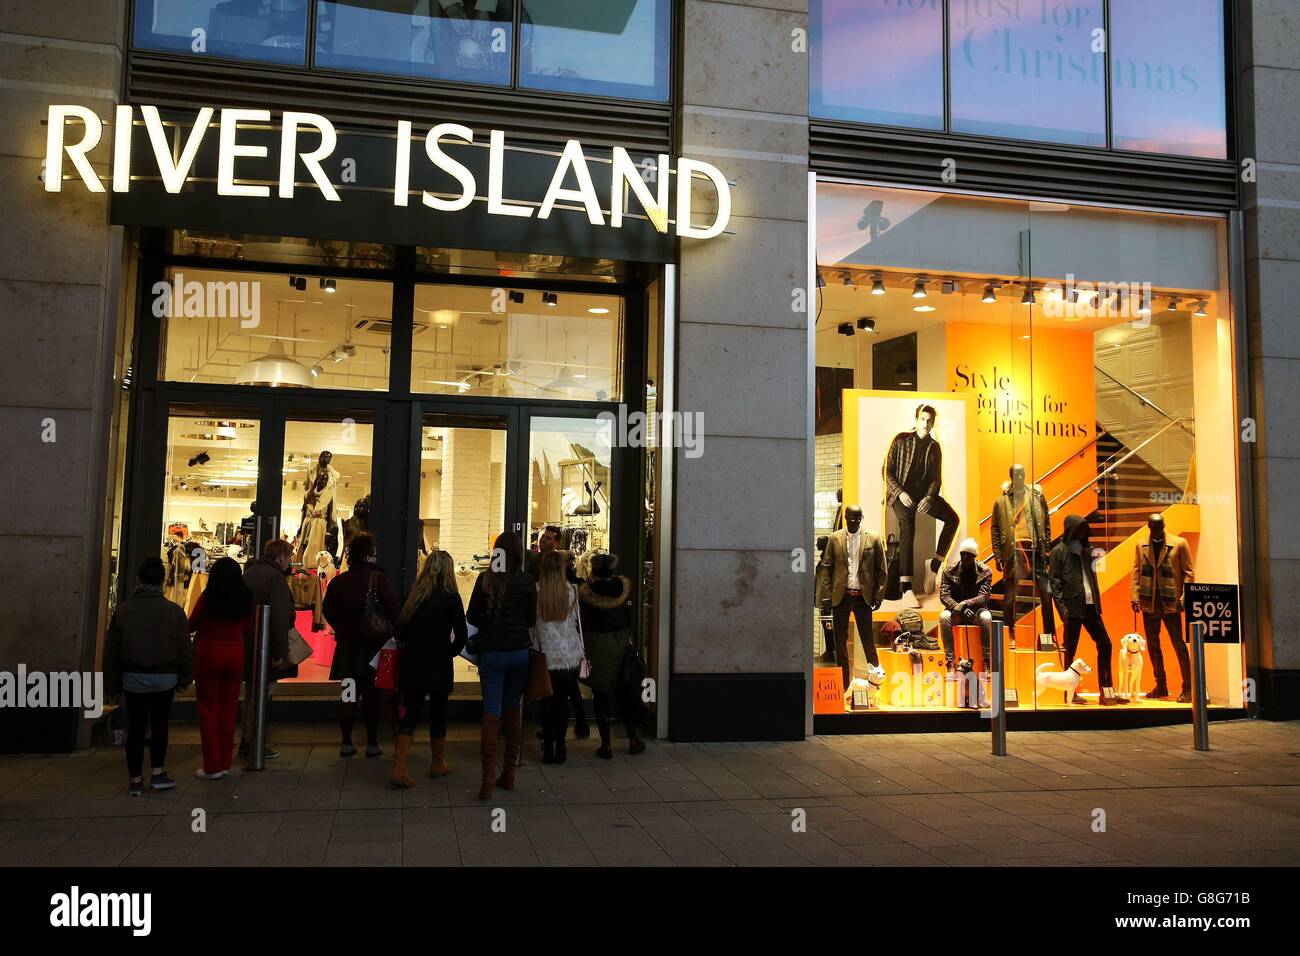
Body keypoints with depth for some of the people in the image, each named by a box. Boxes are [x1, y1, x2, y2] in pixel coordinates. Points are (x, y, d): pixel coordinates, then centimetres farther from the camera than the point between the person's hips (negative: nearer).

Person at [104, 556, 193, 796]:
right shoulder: (174, 611, -7)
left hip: (133, 678, 1)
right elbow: (185, 649, -3)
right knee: (159, 726, 13)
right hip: (165, 677, -1)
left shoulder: (122, 610, -3)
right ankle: (157, 773, 10)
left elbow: (111, 650, 3)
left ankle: (135, 779, 13)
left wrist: (112, 683, 12)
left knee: (136, 729, 9)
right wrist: (185, 677, 9)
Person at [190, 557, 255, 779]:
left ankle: (212, 766, 8)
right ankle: (224, 763, 18)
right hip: (236, 654, 3)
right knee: (228, 709, 12)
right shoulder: (246, 599, -2)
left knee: (208, 710, 6)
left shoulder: (208, 596, -10)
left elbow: (191, 625, 0)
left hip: (208, 654, -3)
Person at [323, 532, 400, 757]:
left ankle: (346, 742, 14)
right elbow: (394, 610, -16)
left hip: (346, 645, 3)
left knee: (348, 695, 10)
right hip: (372, 645, -3)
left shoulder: (339, 580, 1)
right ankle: (372, 743, 10)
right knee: (371, 695, 6)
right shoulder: (378, 578, -12)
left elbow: (328, 610, 6)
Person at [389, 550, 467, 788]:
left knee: (409, 714, 6)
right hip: (439, 666, -3)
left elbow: (400, 628, 4)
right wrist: (449, 652, 4)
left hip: (412, 663, 3)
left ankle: (398, 768, -3)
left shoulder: (414, 594, 0)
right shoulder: (451, 598, -10)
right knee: (438, 714, 13)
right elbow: (461, 635, -11)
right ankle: (438, 764, 27)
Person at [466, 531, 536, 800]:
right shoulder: (528, 583, -4)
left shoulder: (485, 579, -7)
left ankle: (488, 778, -9)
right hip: (520, 651, 2)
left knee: (491, 712, -1)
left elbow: (472, 617, -3)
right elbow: (531, 620, 3)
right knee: (513, 711, 14)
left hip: (492, 653, -2)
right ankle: (509, 774, 20)